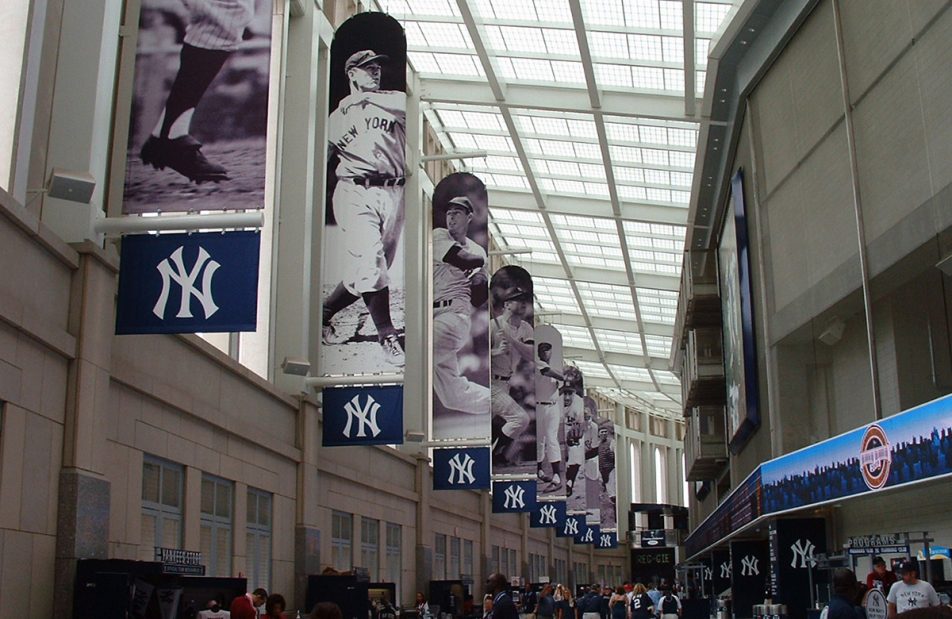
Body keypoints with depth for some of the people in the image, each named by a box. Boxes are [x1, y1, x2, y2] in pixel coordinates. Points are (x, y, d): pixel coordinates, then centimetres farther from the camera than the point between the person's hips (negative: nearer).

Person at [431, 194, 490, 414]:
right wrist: (483, 260, 11)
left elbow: (478, 300, 12)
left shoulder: (478, 251, 18)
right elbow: (464, 260, -5)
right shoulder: (438, 236, 13)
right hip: (430, 315, 2)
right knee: (455, 395, 3)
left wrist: (482, 280, -6)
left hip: (455, 313, -2)